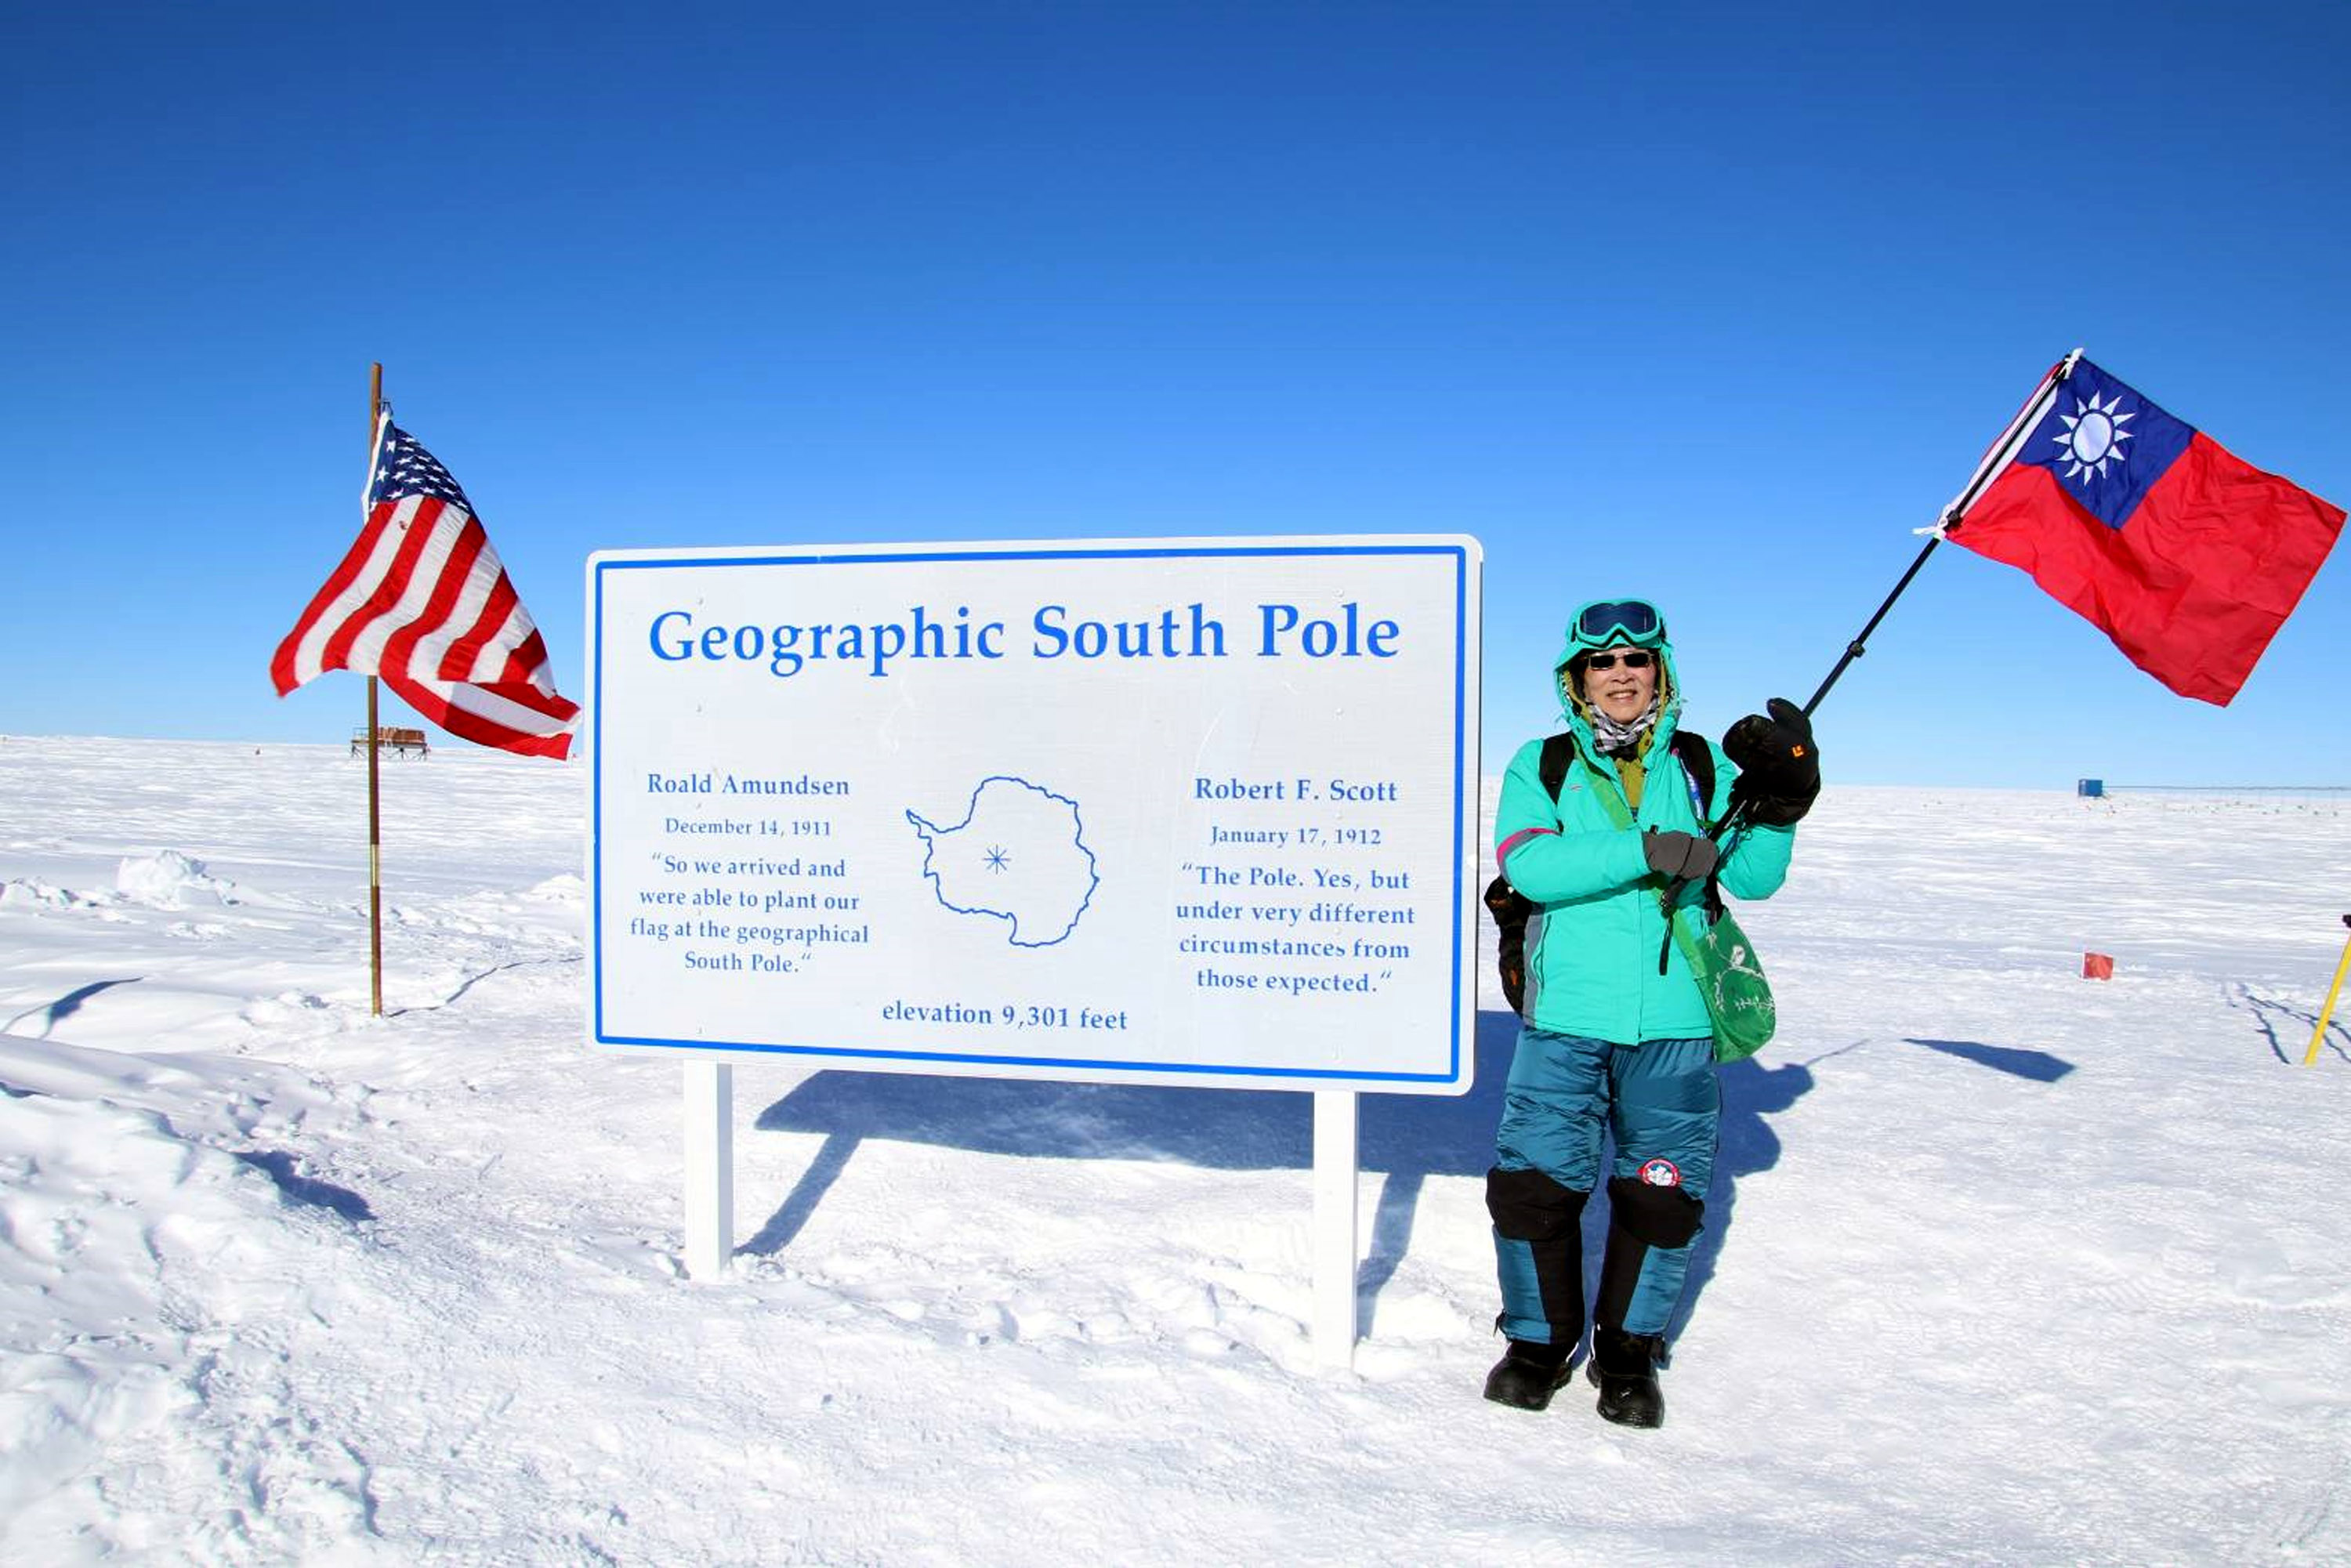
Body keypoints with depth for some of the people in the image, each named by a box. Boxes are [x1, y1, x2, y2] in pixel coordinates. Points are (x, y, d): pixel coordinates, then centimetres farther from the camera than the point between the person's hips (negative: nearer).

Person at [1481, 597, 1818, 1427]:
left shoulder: (1702, 766, 9)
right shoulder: (1541, 766, 4)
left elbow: (1752, 876, 4)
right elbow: (1529, 864, -14)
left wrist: (1776, 805, -14)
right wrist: (1647, 850, -23)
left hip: (1675, 1023, 2)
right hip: (1565, 1019, -1)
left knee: (1662, 1192, 8)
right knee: (1534, 1180, 2)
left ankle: (1628, 1352, 29)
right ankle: (1539, 1341, 25)